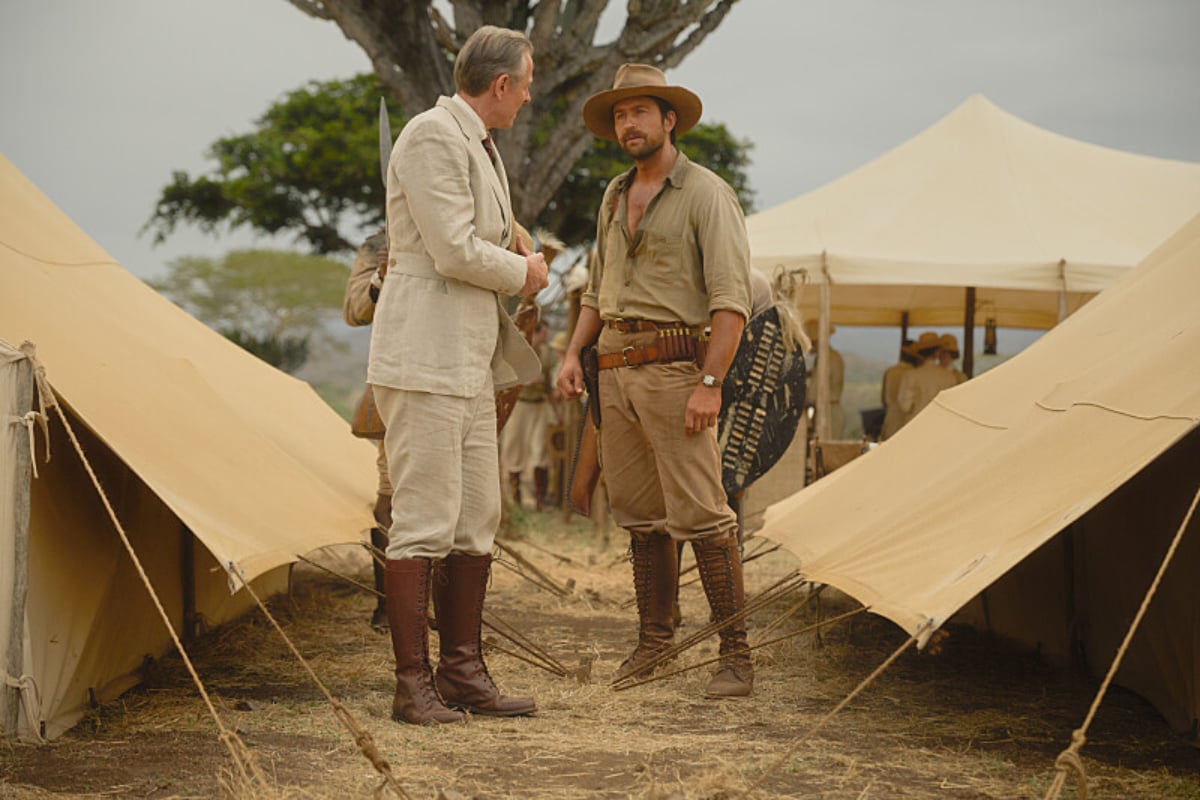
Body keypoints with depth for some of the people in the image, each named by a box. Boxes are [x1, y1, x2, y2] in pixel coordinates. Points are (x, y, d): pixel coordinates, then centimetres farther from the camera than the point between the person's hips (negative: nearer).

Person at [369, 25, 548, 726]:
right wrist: (523, 272, -3)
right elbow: (454, 253, -17)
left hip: (469, 364, 10)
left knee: (478, 521, 10)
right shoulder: (433, 136, -12)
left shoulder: (479, 145, 19)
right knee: (424, 524, -7)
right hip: (424, 357, -10)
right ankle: (413, 685, -2)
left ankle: (462, 672, 18)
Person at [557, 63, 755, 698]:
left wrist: (710, 383, -20)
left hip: (673, 369, -7)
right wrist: (573, 353, 10)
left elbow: (732, 298, -13)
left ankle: (736, 652, -4)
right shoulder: (615, 196, 16)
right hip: (615, 372, 7)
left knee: (700, 513, -10)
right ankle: (654, 633, 23)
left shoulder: (706, 193, -6)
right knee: (639, 512, 12)